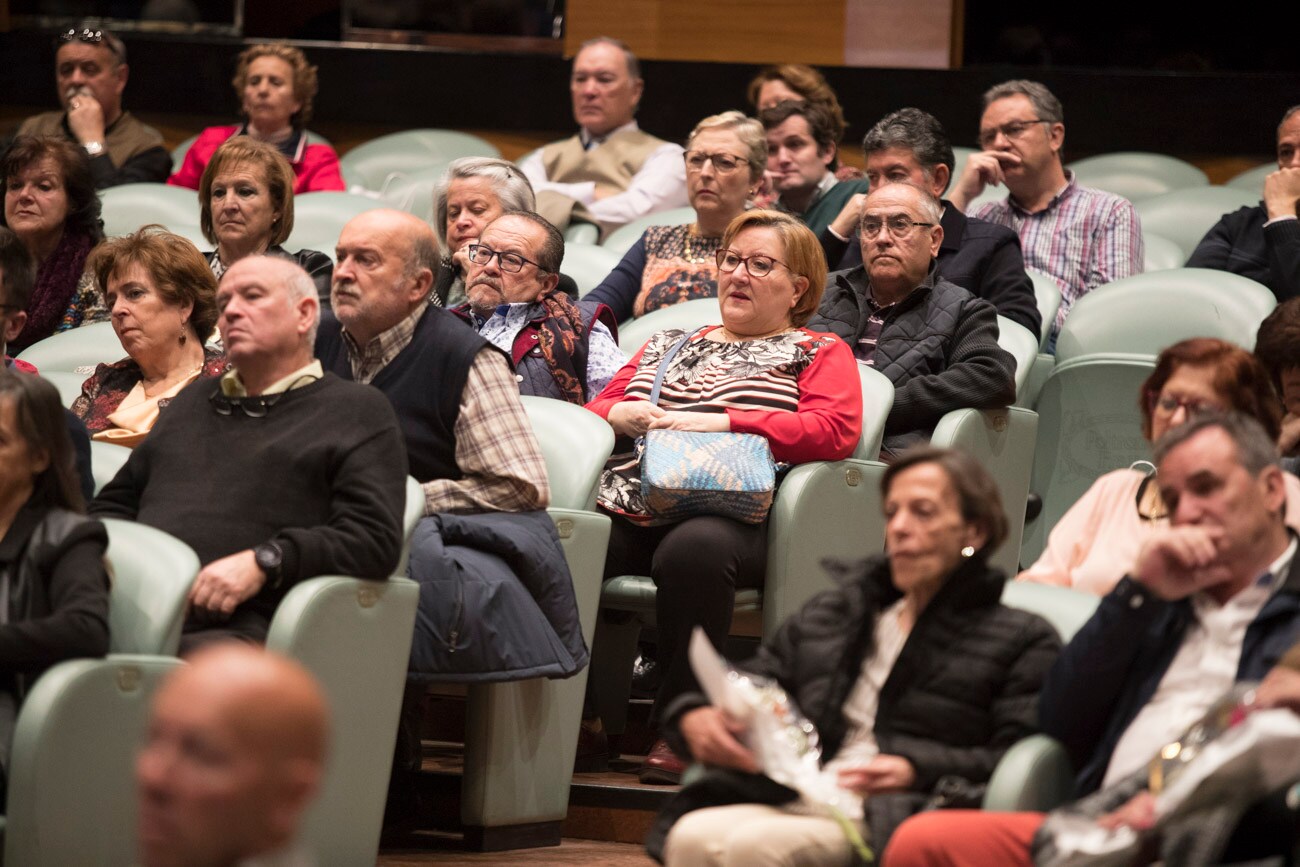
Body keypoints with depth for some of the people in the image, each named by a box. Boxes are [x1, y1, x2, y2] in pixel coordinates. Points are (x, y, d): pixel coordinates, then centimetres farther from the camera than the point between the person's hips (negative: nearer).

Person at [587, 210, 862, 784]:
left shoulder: (818, 353, 19)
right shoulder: (667, 347, 35)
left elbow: (835, 432, 0)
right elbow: (592, 411, 32)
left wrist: (722, 423, -7)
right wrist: (619, 415, 5)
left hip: (728, 513, -4)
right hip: (626, 509, 4)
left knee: (693, 550, -42)